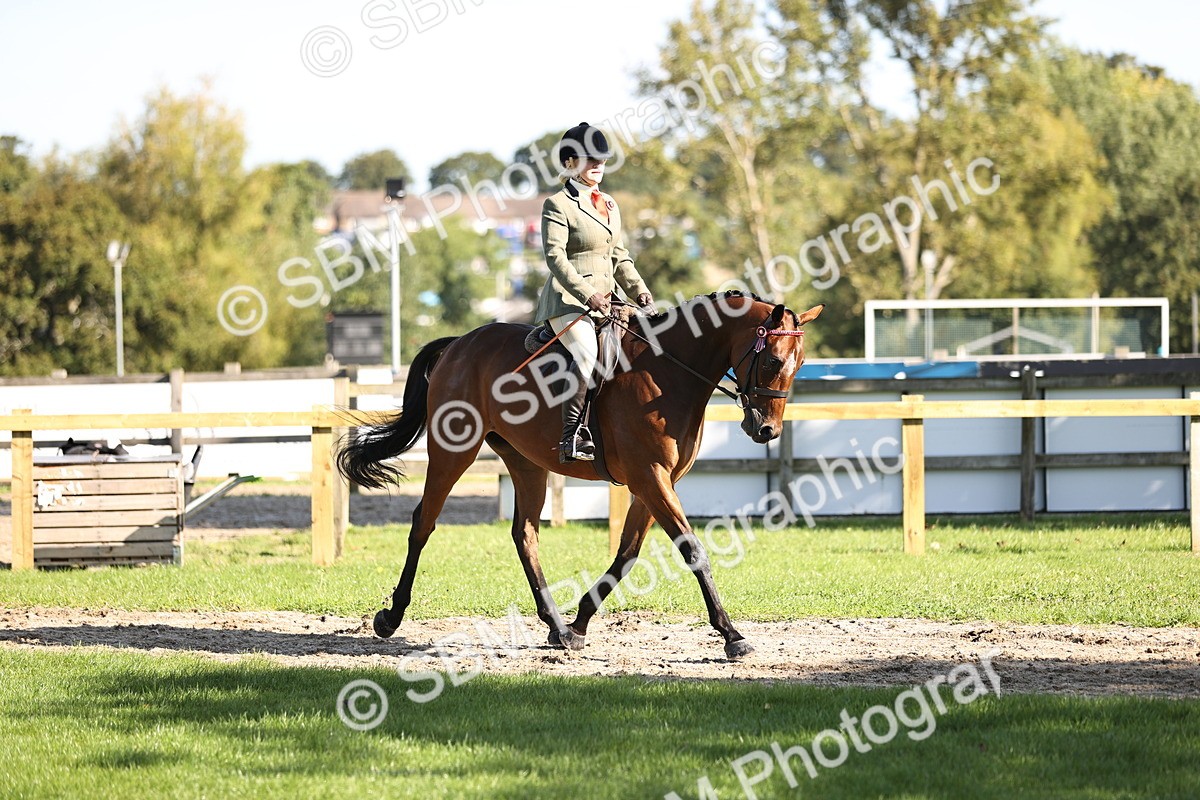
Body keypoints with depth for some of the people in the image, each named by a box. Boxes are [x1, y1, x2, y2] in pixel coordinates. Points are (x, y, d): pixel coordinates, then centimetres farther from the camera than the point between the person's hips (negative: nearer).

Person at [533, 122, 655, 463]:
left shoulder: (608, 205, 20)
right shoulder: (558, 205, -4)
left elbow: (620, 258, 22)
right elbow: (555, 256, -13)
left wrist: (640, 292, 7)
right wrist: (587, 294, -23)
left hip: (604, 302, 9)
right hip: (568, 301, -9)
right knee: (587, 352, -32)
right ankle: (572, 438, -35)